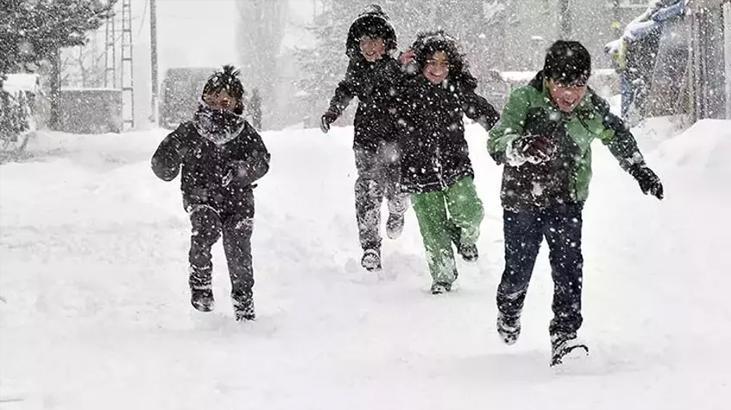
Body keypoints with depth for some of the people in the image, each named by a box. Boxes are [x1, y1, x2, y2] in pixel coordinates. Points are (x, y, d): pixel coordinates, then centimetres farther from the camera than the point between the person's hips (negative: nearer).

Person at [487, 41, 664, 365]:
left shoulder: (592, 106, -11)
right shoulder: (524, 101, -22)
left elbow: (618, 136, 10)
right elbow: (497, 142, -35)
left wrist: (641, 171, 15)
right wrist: (522, 147, -56)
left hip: (566, 201, 2)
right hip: (522, 200, -2)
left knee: (568, 266, -14)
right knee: (518, 270, 11)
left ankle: (564, 334, -13)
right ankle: (509, 307, 44)